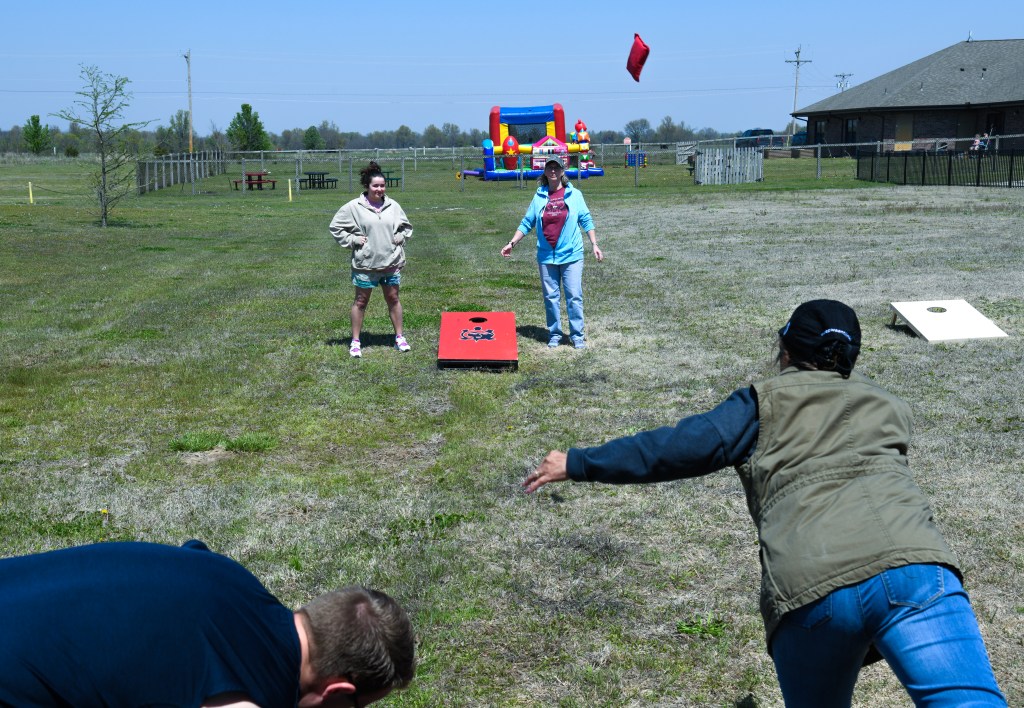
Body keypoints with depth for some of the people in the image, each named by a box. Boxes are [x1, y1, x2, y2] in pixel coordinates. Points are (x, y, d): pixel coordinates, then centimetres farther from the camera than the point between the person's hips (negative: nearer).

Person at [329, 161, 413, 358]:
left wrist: (400, 237, 1)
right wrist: (352, 240, -9)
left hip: (391, 262, 3)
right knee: (361, 301, 7)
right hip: (365, 263, -3)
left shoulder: (393, 206, 3)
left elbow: (407, 227, 18)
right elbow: (335, 227, -2)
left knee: (393, 298, 11)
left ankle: (399, 337, 23)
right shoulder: (354, 207, -8)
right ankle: (355, 341, 15)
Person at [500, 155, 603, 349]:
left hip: (571, 255, -2)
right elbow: (527, 223, 11)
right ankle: (554, 335, 19)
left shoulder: (574, 194, 2)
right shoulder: (539, 197, 6)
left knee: (574, 296, -2)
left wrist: (594, 245, -1)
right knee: (550, 297, 8)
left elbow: (586, 221, 4)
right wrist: (512, 243, 5)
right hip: (546, 256, 2)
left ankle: (578, 336, 7)